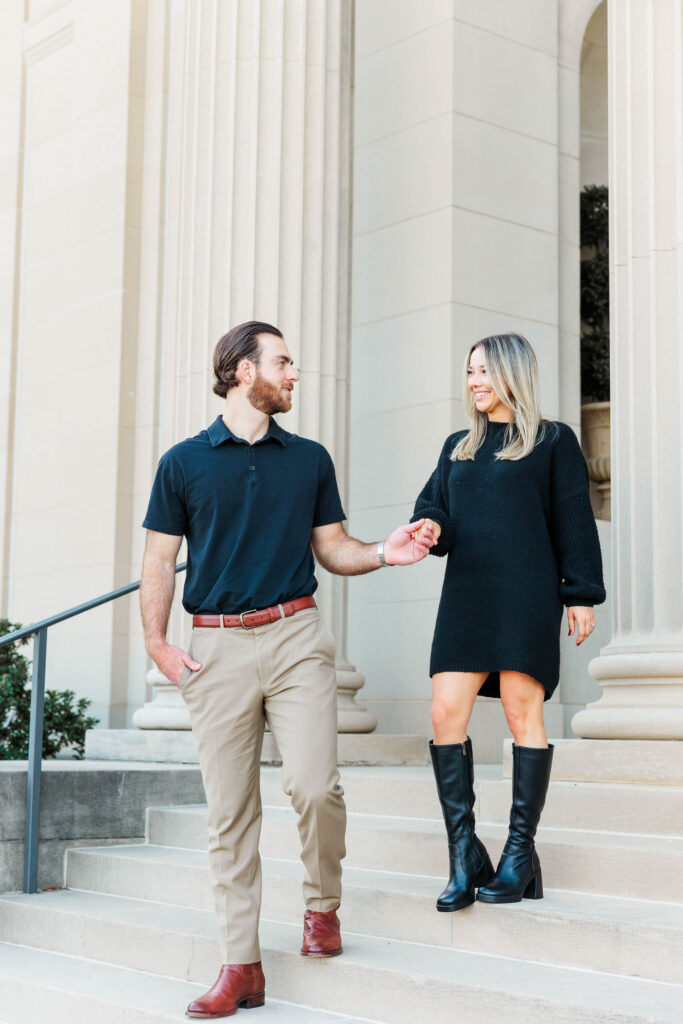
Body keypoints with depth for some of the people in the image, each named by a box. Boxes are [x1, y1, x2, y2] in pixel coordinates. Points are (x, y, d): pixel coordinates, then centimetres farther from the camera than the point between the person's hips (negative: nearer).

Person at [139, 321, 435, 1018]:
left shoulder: (310, 459, 14)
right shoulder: (184, 462, 8)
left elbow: (332, 549, 17)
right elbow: (159, 562, 9)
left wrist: (385, 553, -2)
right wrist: (157, 644, -2)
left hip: (296, 636, 1)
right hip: (216, 647, 0)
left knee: (313, 785, -14)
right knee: (229, 809, 1)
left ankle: (322, 906, 14)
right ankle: (240, 966, 9)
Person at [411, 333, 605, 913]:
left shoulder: (553, 442, 7)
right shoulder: (458, 447, 21)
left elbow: (574, 522, 3)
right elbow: (433, 506, 16)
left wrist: (582, 594, -3)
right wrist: (431, 528, -8)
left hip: (526, 594, -5)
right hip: (466, 594, 5)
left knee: (522, 713, -6)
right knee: (446, 712, -7)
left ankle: (520, 854, 3)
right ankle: (464, 858, -2)